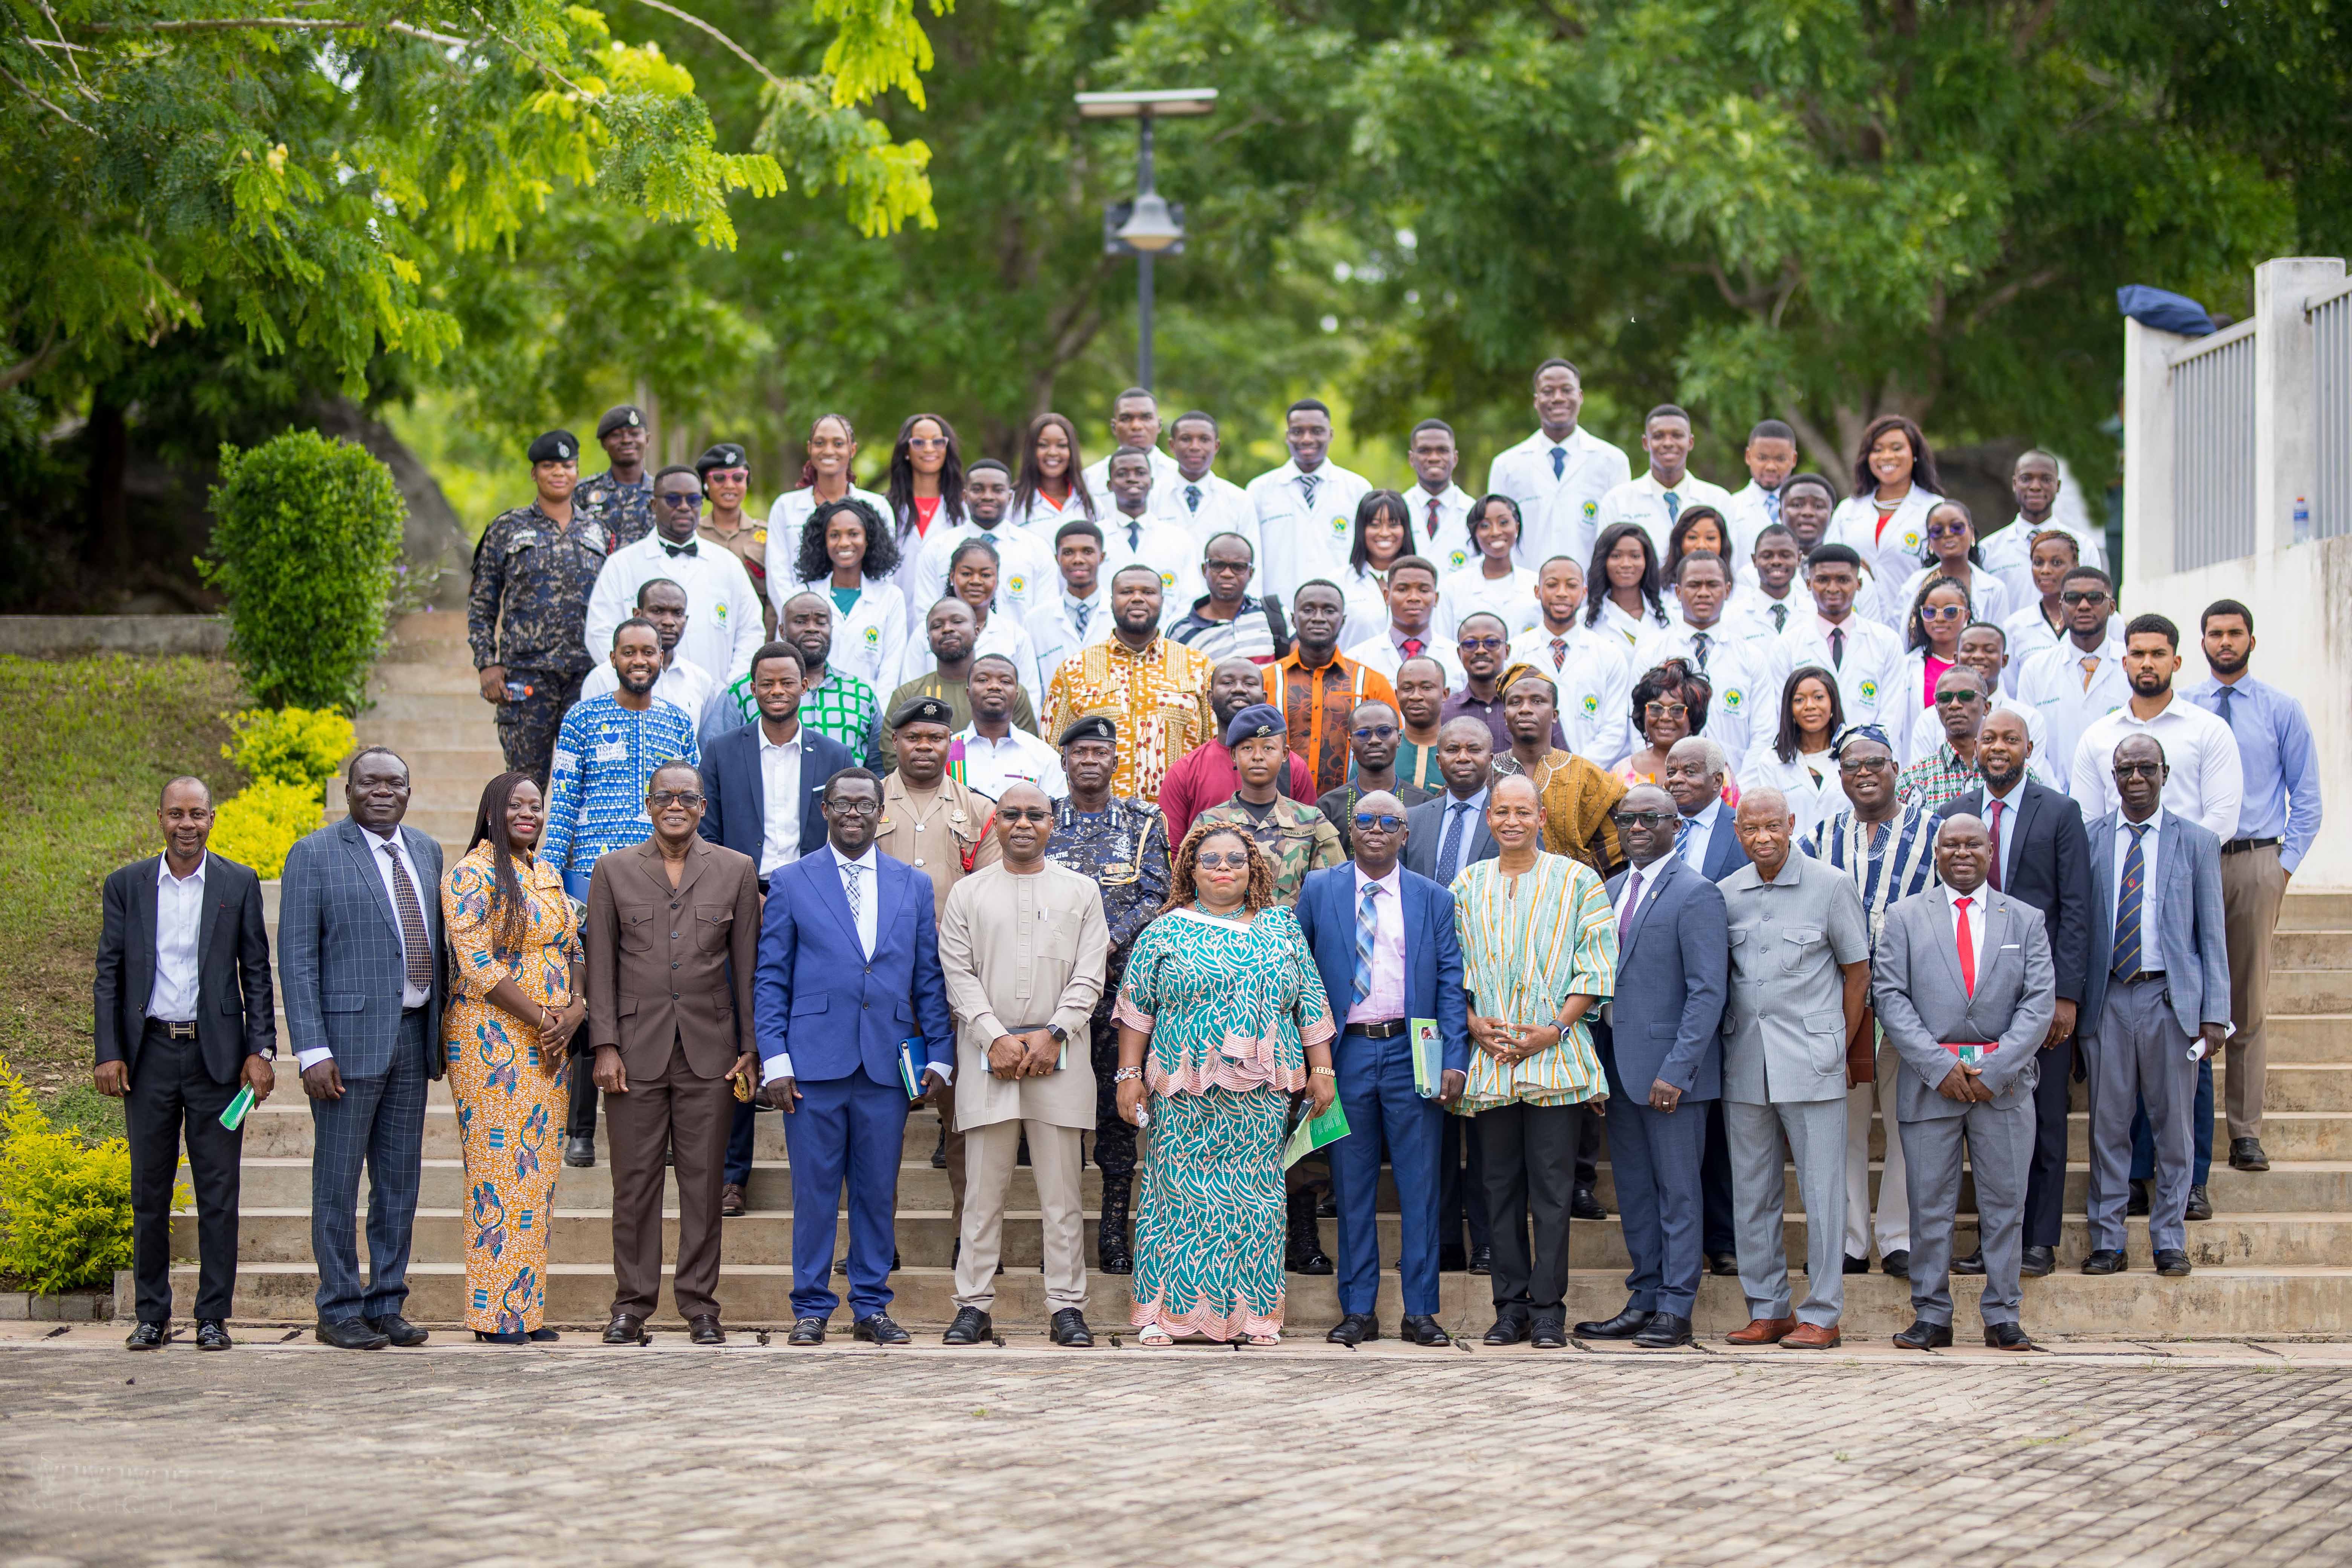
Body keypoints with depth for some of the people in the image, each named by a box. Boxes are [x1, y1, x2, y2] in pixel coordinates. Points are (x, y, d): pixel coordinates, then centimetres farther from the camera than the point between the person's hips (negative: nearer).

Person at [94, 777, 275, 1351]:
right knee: (149, 1191, 4)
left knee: (218, 1191, 0)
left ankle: (214, 1317, 5)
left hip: (217, 1055, -1)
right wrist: (107, 1054, -2)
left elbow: (257, 973, 5)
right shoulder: (125, 885, 6)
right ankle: (152, 1315, 12)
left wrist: (262, 1051, -3)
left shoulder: (239, 884, 4)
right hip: (149, 1054, 1)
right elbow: (108, 975, 6)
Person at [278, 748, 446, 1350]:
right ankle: (339, 1312, 7)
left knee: (401, 1180, 10)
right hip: (349, 1037, -6)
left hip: (413, 1035, 6)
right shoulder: (314, 856, -5)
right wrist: (312, 1051, -15)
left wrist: (444, 1026, 11)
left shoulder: (426, 852, 13)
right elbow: (297, 961, -8)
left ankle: (387, 1305, 17)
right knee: (338, 1181, 0)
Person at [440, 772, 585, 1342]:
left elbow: (573, 951, 17)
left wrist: (575, 1009, -3)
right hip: (492, 1035, -7)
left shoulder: (546, 874, 16)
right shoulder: (472, 875, -7)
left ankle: (528, 1305, 10)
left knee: (539, 1169, 6)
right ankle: (494, 1313, -4)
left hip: (549, 1038, 7)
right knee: (498, 1167, -7)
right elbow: (477, 963, -15)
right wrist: (541, 1017, -15)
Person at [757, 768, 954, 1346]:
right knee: (815, 1190, 0)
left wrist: (939, 1055, 5)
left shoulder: (914, 886, 13)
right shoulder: (790, 883, 6)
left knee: (878, 1191, 5)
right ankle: (812, 1309, 8)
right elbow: (771, 979, 4)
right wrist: (775, 1059, -5)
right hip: (815, 1060, -2)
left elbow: (930, 978, 13)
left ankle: (871, 1308, 13)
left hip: (887, 1061, 2)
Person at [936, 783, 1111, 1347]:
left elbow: (1089, 977, 4)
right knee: (983, 1189, 0)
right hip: (988, 1056, 0)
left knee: (1061, 1190, 0)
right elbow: (958, 976, 3)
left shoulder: (1080, 892, 11)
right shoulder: (968, 893, 11)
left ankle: (1067, 1307, 3)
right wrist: (997, 1038, -9)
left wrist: (1053, 1035, -9)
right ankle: (974, 1306, 3)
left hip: (1059, 1058, 0)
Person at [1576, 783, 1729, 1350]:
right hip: (1619, 1065, 7)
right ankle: (1644, 1300, 19)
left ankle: (1675, 1312, 3)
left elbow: (1708, 993, -14)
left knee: (1677, 1190, -1)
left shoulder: (1695, 895, -10)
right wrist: (1600, 1059, 10)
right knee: (1634, 1190, 12)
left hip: (1670, 1067, -7)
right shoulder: (1612, 891, 14)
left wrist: (1676, 1070, -19)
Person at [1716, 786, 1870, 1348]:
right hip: (1744, 1064, 4)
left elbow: (1857, 970, 4)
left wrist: (1840, 1046, 1)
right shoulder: (1727, 894, 8)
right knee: (1752, 1191, 8)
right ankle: (1767, 1310, 16)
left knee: (1821, 1189, -3)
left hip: (1810, 1063, -4)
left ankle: (1822, 1315, 2)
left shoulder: (1830, 887, -2)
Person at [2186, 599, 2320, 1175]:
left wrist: (2286, 864, -2)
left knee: (2250, 1003, 1)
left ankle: (2246, 1133, 3)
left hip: (2256, 863, 0)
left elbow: (2306, 798, 7)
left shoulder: (2282, 711, 6)